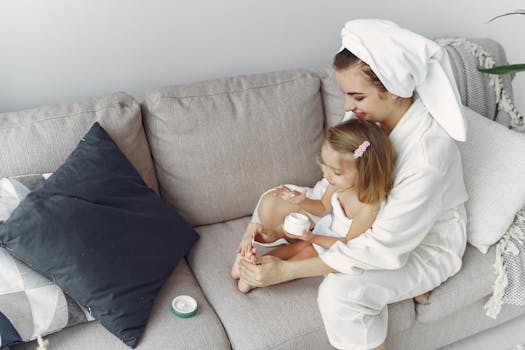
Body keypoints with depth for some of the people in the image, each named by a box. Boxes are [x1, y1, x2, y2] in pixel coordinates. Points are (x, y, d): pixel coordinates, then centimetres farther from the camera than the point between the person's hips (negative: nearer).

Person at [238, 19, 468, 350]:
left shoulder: (428, 148, -37)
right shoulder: (371, 113, -16)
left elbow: (384, 247, -33)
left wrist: (287, 270, -32)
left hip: (424, 245, -7)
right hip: (373, 216, 7)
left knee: (340, 293, -33)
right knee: (273, 202, -4)